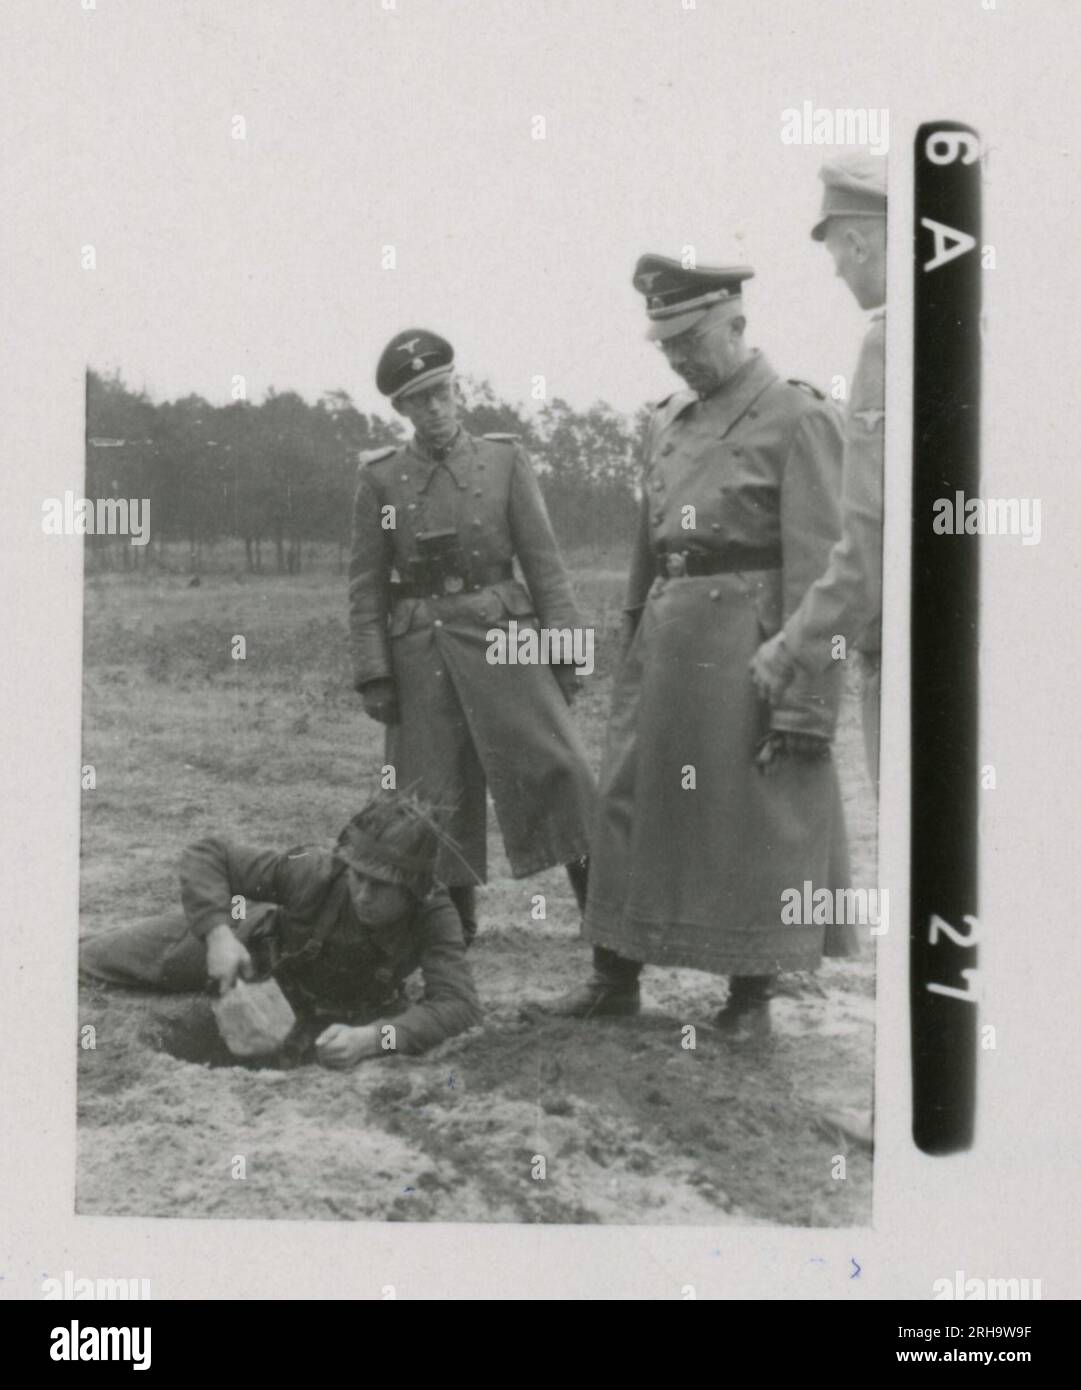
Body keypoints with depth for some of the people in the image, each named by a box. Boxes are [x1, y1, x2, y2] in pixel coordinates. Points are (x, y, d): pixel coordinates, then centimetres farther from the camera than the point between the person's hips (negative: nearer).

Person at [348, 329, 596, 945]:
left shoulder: (506, 460, 5)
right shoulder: (380, 478, 6)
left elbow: (544, 562, 4)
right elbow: (367, 584, 6)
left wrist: (564, 648, -2)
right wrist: (373, 676, -1)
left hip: (502, 637, -1)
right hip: (420, 651, 1)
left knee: (557, 765, -11)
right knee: (434, 791, 4)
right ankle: (455, 922, 17)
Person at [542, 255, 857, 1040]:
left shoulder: (798, 419, -8)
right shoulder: (667, 424, 13)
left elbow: (818, 572, -13)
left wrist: (806, 702, -17)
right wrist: (634, 645, 16)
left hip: (748, 643, -7)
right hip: (663, 640, 7)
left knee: (755, 823, 3)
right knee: (630, 802, 9)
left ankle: (751, 996, 16)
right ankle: (616, 978, 21)